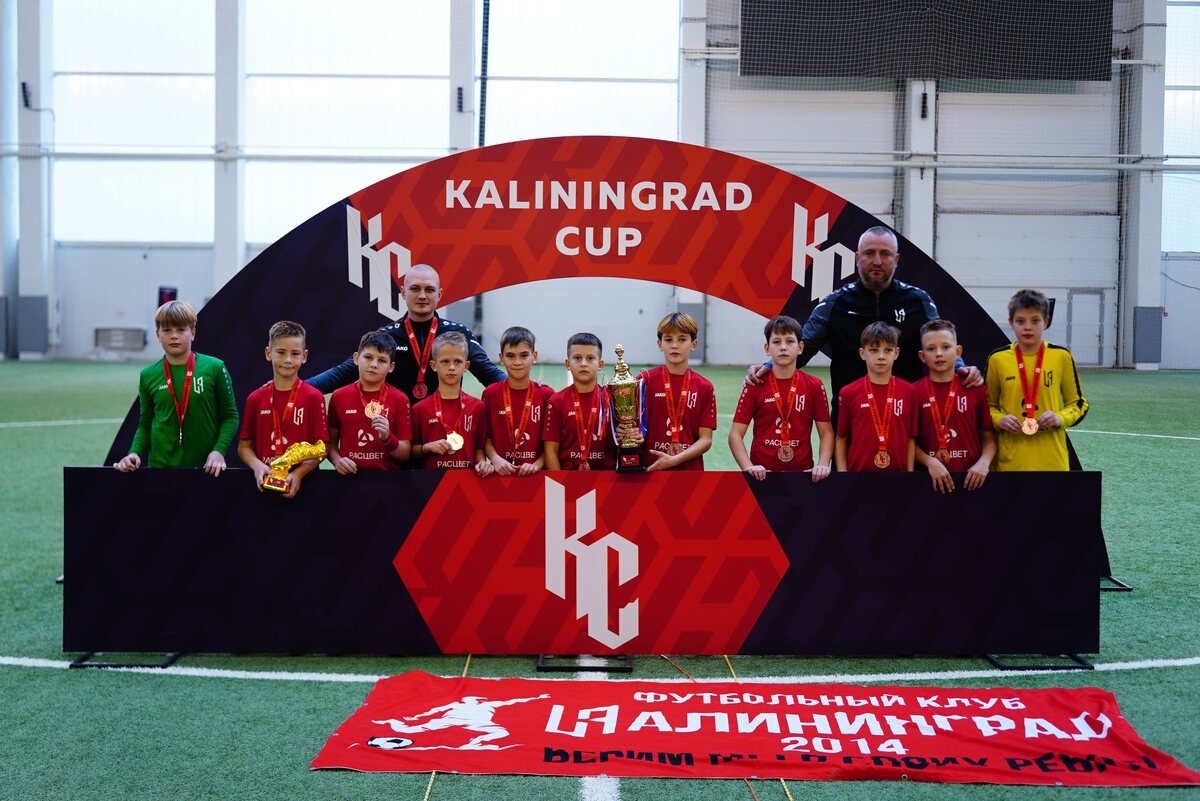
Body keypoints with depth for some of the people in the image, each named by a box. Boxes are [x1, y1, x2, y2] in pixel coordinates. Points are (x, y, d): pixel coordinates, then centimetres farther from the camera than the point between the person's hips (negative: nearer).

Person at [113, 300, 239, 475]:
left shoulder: (214, 368, -4)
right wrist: (134, 453, -3)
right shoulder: (148, 376, 4)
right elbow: (145, 425, 12)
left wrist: (219, 450, -11)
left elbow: (230, 416, 1)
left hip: (205, 468, -2)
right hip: (160, 465, 2)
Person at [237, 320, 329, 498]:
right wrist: (257, 466, -7)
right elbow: (244, 446, 11)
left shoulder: (313, 397, 0)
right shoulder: (256, 398, 7)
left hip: (302, 482, -2)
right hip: (264, 482, 2)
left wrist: (299, 473, -15)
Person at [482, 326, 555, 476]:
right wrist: (496, 459, -10)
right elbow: (486, 437, 5)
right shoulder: (491, 393, 5)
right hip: (501, 473, 0)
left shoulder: (546, 394, 3)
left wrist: (537, 465, -9)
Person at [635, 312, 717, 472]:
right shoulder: (645, 380, -1)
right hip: (649, 469, -1)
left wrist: (675, 459, -15)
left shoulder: (705, 387, 0)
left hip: (690, 469, 1)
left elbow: (706, 439, -3)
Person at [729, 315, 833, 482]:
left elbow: (826, 433, 6)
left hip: (803, 473, 1)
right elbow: (736, 434, -2)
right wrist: (748, 467, -15)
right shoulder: (755, 386, 0)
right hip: (762, 475, -1)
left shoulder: (814, 386, 4)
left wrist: (822, 465, -9)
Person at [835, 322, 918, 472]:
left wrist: (910, 471, -1)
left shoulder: (908, 391, 0)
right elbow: (841, 439, 2)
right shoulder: (849, 392, -3)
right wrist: (842, 472, -4)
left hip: (898, 470, 1)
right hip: (859, 469, -1)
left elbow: (911, 438, 3)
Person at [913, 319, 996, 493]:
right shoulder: (915, 392, -2)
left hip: (970, 479, 1)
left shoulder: (975, 390, 2)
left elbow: (989, 438, 7)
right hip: (932, 479, -1)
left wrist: (983, 463, -10)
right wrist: (930, 462, -14)